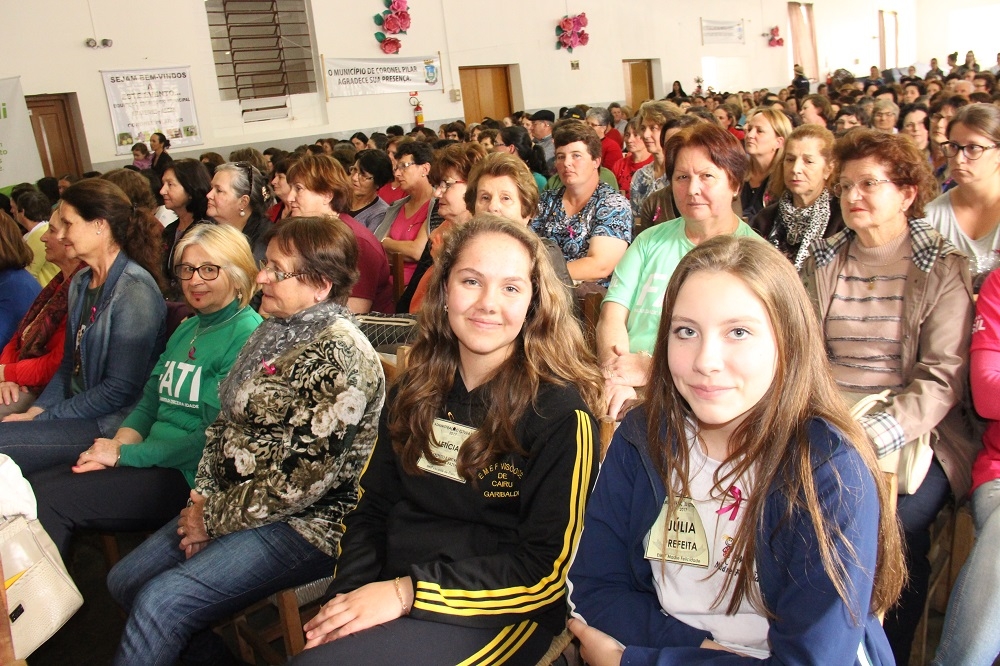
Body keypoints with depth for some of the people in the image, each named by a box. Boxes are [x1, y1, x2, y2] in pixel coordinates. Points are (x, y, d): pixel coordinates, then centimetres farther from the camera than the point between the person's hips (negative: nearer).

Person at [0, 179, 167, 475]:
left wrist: (43, 418, -13)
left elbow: (119, 390, -19)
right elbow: (70, 364, 17)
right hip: (77, 411, 8)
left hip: (113, 423, -8)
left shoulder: (134, 289, -16)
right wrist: (36, 410, 2)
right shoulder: (80, 283, 12)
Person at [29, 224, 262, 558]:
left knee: (46, 500, -15)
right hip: (154, 461, 8)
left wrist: (124, 454, -14)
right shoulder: (185, 330, 17)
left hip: (190, 477, -8)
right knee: (31, 485, -4)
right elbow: (149, 403, 15)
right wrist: (116, 444, -7)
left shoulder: (247, 335, -13)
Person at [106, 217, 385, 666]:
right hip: (236, 505, 10)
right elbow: (226, 423, 12)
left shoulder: (340, 355, -21)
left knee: (160, 602, -19)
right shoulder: (273, 333, 8)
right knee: (125, 581, 9)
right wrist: (203, 498, -1)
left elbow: (301, 479, -23)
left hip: (307, 525, -9)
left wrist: (215, 518, -13)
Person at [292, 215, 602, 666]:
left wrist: (410, 591, -17)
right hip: (387, 595, 5)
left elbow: (547, 566, -12)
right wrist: (347, 596, -6)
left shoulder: (560, 412, -10)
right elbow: (372, 508, 12)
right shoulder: (416, 391, 7)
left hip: (494, 614, -5)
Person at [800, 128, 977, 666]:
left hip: (916, 430, -2)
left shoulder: (944, 268, 1)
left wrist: (871, 438, -21)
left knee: (898, 520, -28)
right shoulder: (821, 261, 12)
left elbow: (943, 379, -8)